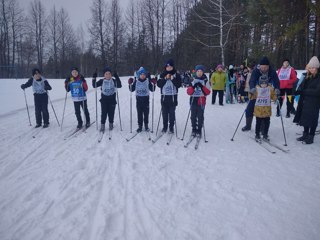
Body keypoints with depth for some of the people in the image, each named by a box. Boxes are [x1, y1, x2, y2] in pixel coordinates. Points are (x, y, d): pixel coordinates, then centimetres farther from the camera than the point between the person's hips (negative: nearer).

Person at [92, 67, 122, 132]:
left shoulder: (114, 81, -1)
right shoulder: (102, 81, 1)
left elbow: (119, 86, -16)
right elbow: (94, 85, 1)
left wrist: (117, 78, -26)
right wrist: (94, 78, -13)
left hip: (112, 100, 0)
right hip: (104, 100, 0)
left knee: (111, 113, 7)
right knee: (104, 113, -2)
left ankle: (111, 124, 26)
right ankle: (102, 125, 9)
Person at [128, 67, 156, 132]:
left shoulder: (148, 81, -2)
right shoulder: (136, 81, 2)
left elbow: (152, 90, -3)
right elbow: (132, 89, 4)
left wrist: (154, 84, -19)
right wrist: (130, 84, -11)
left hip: (146, 99, -1)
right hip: (139, 99, 1)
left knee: (146, 113, 6)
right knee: (139, 113, 6)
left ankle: (146, 125, 20)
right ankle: (140, 126, 14)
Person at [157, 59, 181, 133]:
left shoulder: (176, 75, 2)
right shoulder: (162, 75, 7)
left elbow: (179, 85, -5)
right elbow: (159, 84, -1)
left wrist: (173, 79, -16)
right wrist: (165, 78, -12)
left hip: (173, 96, -2)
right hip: (164, 96, 2)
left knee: (172, 113, 1)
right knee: (164, 112, 7)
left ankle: (171, 127, 11)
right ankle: (165, 127, 19)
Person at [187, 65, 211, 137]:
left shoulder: (205, 81, 4)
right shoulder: (193, 80, 7)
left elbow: (208, 92, -3)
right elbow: (189, 92, 0)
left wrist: (202, 86, -16)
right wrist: (193, 86, -17)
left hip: (201, 101, -1)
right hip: (193, 100, 2)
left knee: (200, 116, -1)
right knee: (193, 116, 5)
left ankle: (199, 130, 7)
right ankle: (194, 129, 16)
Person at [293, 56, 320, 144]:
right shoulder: (308, 77, 10)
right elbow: (302, 85, 10)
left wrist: (304, 91, -21)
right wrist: (299, 91, -12)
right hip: (305, 101, 7)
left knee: (312, 119, 0)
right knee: (305, 117, 13)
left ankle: (311, 137, 10)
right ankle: (305, 134, 26)